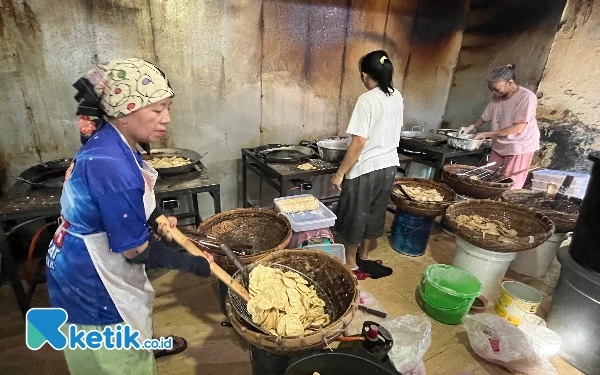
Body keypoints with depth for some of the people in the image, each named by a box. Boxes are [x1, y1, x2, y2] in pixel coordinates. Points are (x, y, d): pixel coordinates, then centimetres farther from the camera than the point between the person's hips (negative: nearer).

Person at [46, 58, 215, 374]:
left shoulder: (108, 146, -4)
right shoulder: (112, 166, -34)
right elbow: (136, 250, -26)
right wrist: (194, 264, -15)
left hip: (92, 277, 8)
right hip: (92, 288, -8)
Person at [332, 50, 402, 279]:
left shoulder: (367, 100, -18)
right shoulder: (397, 97, 4)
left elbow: (359, 143, -22)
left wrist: (340, 173, -16)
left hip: (366, 168, -7)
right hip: (389, 165, 8)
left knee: (355, 215, 9)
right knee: (374, 213, 19)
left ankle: (351, 264, 24)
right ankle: (364, 257, 36)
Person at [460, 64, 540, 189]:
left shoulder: (526, 97, -17)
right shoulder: (497, 98, 3)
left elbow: (518, 128, -23)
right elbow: (484, 118, 13)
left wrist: (486, 134, -23)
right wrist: (469, 128, -8)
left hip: (519, 148, -6)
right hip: (499, 147, 6)